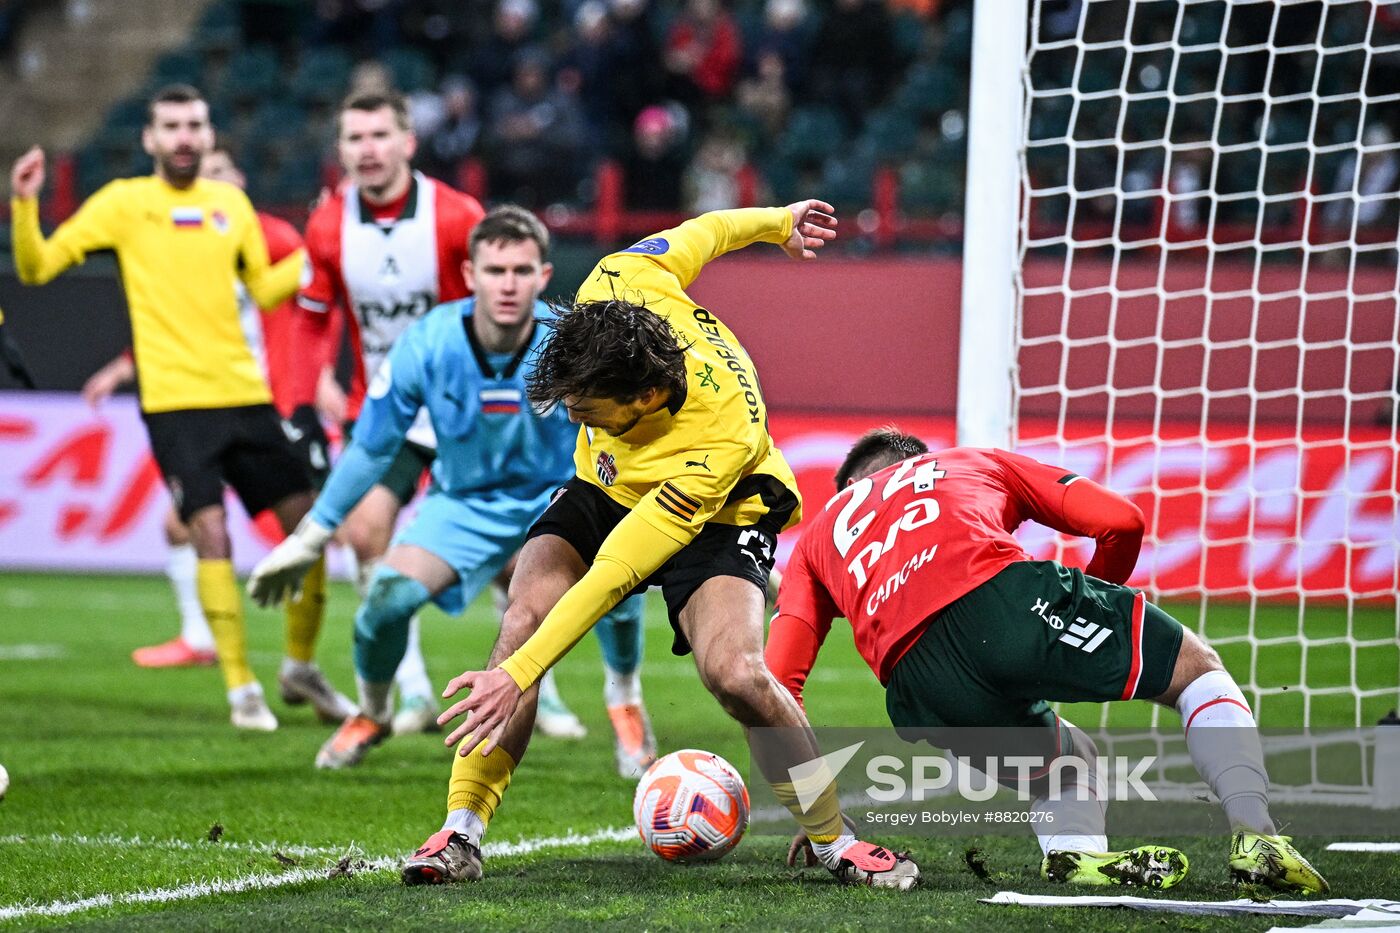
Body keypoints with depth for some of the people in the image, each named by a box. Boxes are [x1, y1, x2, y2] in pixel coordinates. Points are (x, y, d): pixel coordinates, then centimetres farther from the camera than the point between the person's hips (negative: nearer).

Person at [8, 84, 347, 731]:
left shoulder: (231, 203, 12)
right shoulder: (124, 203, 2)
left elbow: (263, 289, 22)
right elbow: (35, 267, 1)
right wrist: (24, 204, -15)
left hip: (244, 393, 4)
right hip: (173, 401, -4)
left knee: (307, 520, 2)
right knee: (210, 531, -13)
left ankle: (301, 664, 21)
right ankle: (240, 687, -4)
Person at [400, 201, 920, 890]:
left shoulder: (722, 443, -41)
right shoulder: (616, 287, -29)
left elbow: (615, 572, -38)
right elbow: (701, 233, -6)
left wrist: (520, 675, -40)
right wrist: (776, 222, 16)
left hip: (716, 516, -5)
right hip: (604, 489, 5)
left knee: (733, 672, -28)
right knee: (522, 618, -20)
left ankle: (833, 840, -4)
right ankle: (461, 834, -14)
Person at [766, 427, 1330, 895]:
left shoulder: (818, 535, 37)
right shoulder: (977, 464, 36)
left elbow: (779, 678, 23)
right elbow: (1122, 521, 23)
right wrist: (1098, 608, 41)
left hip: (922, 697, 2)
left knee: (1066, 761, 30)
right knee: (1198, 669, 19)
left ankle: (1075, 854, -3)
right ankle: (1255, 838, -2)